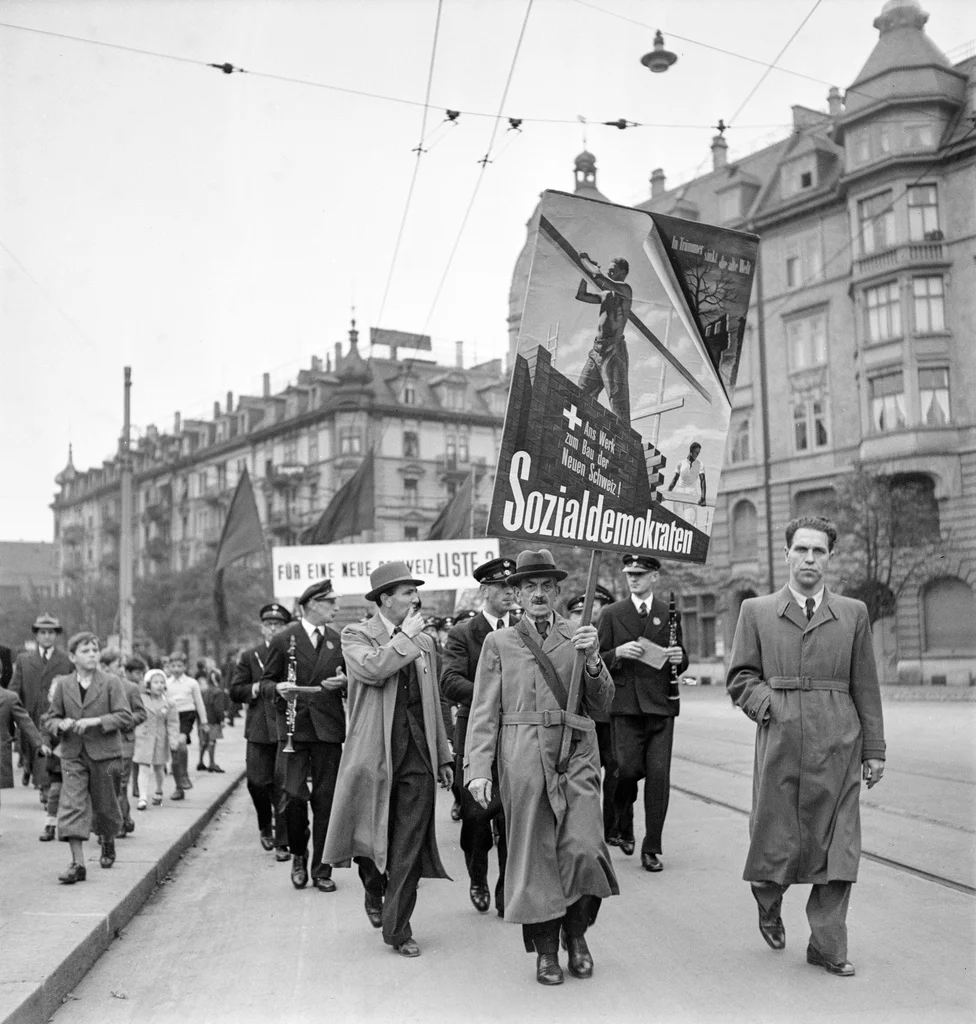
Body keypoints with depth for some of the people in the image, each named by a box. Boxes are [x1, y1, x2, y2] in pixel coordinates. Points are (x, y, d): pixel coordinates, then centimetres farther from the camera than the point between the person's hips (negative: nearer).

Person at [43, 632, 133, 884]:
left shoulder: (111, 683, -3)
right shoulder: (62, 685, 4)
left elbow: (125, 717, -9)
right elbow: (49, 719, 11)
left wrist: (95, 721, -21)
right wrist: (61, 724, -12)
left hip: (104, 753, -1)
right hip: (73, 754, 1)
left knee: (104, 806, 10)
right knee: (72, 806, -11)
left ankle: (108, 844, 40)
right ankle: (77, 864, -11)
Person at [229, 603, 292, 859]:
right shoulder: (249, 657, 11)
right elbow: (235, 691, 7)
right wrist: (256, 689, -9)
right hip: (260, 730, 2)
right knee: (258, 782, 0)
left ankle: (282, 843, 6)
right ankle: (265, 826, 29)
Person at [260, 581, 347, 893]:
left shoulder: (338, 641, 11)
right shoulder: (283, 640, 2)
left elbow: (351, 685, 18)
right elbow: (266, 682, 6)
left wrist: (343, 683, -4)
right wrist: (278, 689, -15)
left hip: (328, 728, 3)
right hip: (293, 728, -3)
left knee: (325, 800, 3)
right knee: (293, 796, -9)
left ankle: (321, 870, 13)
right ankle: (298, 856, 16)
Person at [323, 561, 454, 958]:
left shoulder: (423, 641, 15)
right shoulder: (357, 635, 0)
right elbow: (372, 669, -23)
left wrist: (443, 756, 16)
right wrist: (406, 636, -12)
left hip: (418, 754, 3)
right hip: (374, 752, -3)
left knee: (409, 845, 1)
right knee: (369, 836, 7)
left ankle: (397, 929, 11)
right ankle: (375, 892, 38)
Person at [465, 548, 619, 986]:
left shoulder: (578, 637, 13)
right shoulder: (498, 642, 10)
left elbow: (602, 703, 9)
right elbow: (484, 712, 6)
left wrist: (592, 660, -8)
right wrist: (478, 768, -5)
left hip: (576, 755, 1)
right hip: (523, 758, -1)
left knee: (584, 848, -10)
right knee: (535, 853, 2)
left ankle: (576, 933, 15)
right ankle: (546, 950, 17)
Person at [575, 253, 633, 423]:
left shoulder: (625, 290, -4)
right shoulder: (606, 294, 20)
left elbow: (599, 278, -17)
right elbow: (581, 295, 24)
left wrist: (587, 261, -1)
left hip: (613, 350, -8)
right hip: (597, 350, 8)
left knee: (618, 399, -12)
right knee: (582, 395, 3)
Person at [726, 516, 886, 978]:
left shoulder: (854, 613, 10)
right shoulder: (756, 611, 6)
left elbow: (865, 688, 10)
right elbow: (740, 677, 7)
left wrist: (874, 749, 8)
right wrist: (768, 703, -10)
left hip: (837, 748, 1)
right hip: (779, 744, -1)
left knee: (837, 847, 1)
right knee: (775, 839, 7)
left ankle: (827, 946, 13)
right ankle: (769, 905, 37)